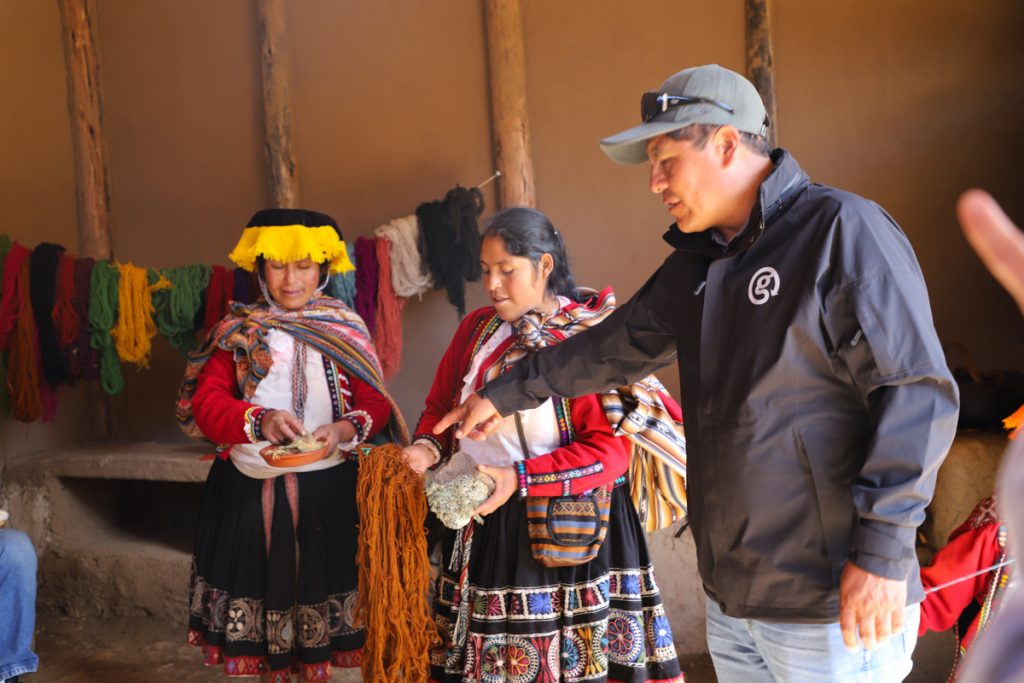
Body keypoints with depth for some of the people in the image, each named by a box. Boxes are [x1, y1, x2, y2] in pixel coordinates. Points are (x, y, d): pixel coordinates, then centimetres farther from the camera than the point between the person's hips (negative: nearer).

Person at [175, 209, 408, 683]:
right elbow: (205, 402, -6)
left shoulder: (346, 329, 5)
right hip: (251, 490, 0)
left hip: (327, 489, 0)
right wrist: (260, 420, -24)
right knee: (262, 585, 4)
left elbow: (376, 403, 0)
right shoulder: (237, 330, 4)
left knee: (320, 583, 3)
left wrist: (344, 430, -21)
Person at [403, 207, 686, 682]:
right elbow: (439, 406, 16)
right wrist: (427, 448, -6)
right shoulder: (476, 329, 6)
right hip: (483, 528, 5)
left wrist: (518, 479, -23)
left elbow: (611, 451, -18)